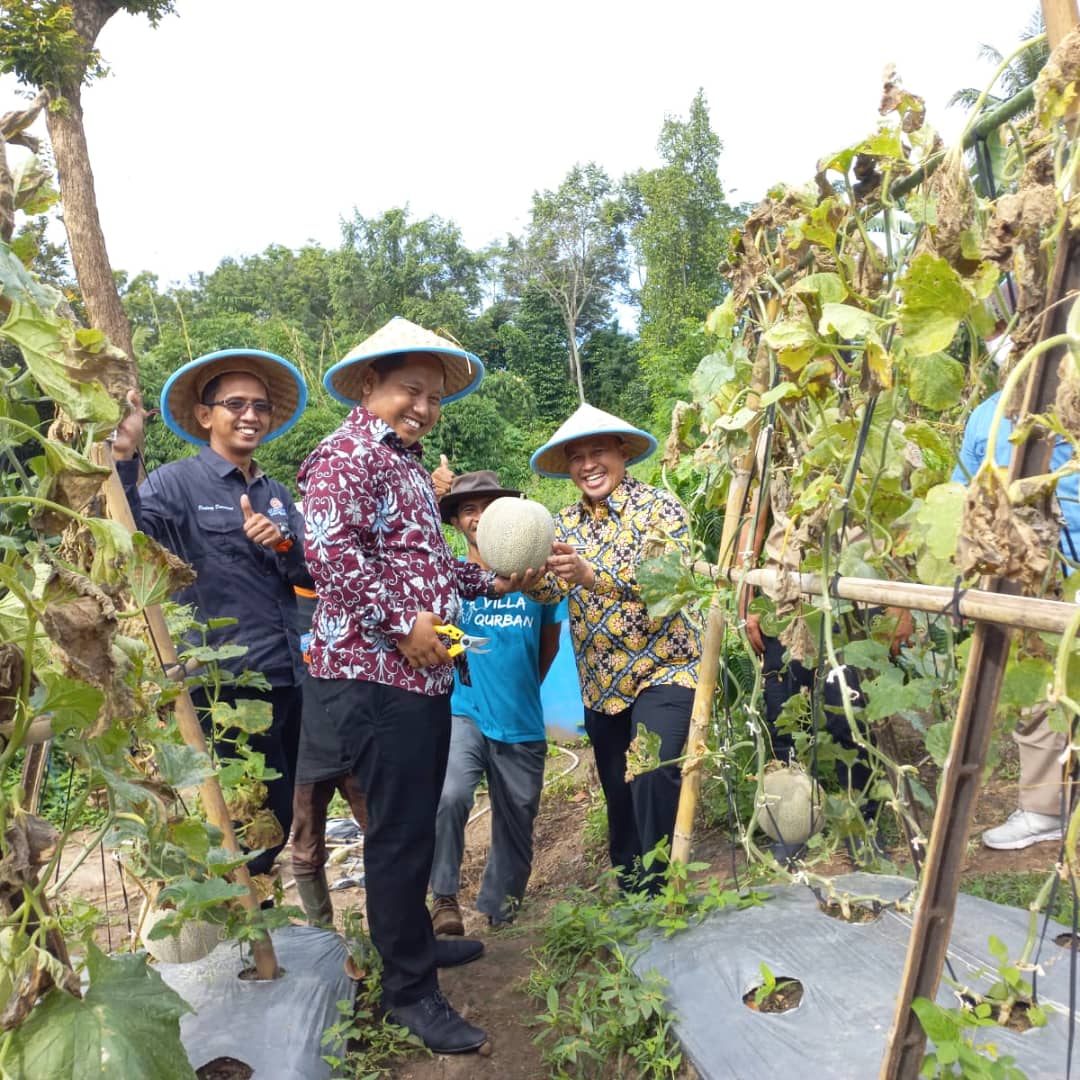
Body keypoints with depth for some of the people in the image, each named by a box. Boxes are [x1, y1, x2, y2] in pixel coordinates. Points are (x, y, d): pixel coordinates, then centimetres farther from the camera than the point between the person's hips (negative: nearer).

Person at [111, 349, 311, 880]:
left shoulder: (277, 495, 14)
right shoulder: (178, 482, -4)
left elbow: (312, 575, 7)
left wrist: (283, 543, -12)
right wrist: (123, 459, -31)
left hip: (285, 678, 7)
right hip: (225, 684, -6)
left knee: (283, 813, 18)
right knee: (265, 818, 0)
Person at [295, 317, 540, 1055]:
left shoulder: (408, 465, 19)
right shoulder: (347, 455, -11)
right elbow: (328, 550, -25)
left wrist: (491, 582, 14)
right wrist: (400, 625, -23)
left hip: (424, 672, 10)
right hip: (375, 675, -10)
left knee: (418, 823, 21)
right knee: (401, 833, 1)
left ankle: (413, 941, 40)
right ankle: (410, 989, 18)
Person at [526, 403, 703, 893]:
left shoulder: (658, 506, -8)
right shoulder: (565, 523, 7)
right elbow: (550, 589, -6)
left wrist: (591, 575, -37)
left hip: (663, 670, -5)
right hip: (601, 683, 5)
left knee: (653, 778, -19)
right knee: (618, 795, 13)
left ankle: (661, 892, 0)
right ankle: (630, 891, 31)